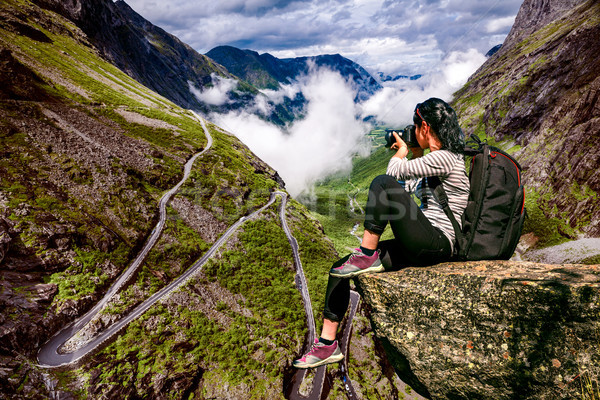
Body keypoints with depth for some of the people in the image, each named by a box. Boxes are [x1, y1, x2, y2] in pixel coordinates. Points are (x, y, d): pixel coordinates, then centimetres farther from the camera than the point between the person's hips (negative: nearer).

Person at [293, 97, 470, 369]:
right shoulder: (438, 158, 18)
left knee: (382, 183, -26)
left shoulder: (444, 158, -13)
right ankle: (327, 344, 6)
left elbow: (393, 173, -12)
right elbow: (410, 187, 26)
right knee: (338, 270, 0)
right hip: (421, 245, 10)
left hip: (437, 244, -10)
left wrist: (402, 152, 7)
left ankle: (367, 256, -16)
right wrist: (414, 156, 21)